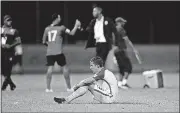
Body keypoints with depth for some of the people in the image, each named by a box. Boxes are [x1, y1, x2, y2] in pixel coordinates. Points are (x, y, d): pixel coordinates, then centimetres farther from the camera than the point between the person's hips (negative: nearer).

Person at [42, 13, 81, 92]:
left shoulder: (47, 29, 11)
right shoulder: (61, 28, 0)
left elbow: (44, 42, 14)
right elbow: (72, 33, -2)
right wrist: (76, 25, 12)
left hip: (49, 53, 3)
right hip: (58, 52, -3)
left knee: (50, 68, -1)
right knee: (65, 68, 8)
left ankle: (48, 88, -10)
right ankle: (69, 87, 12)